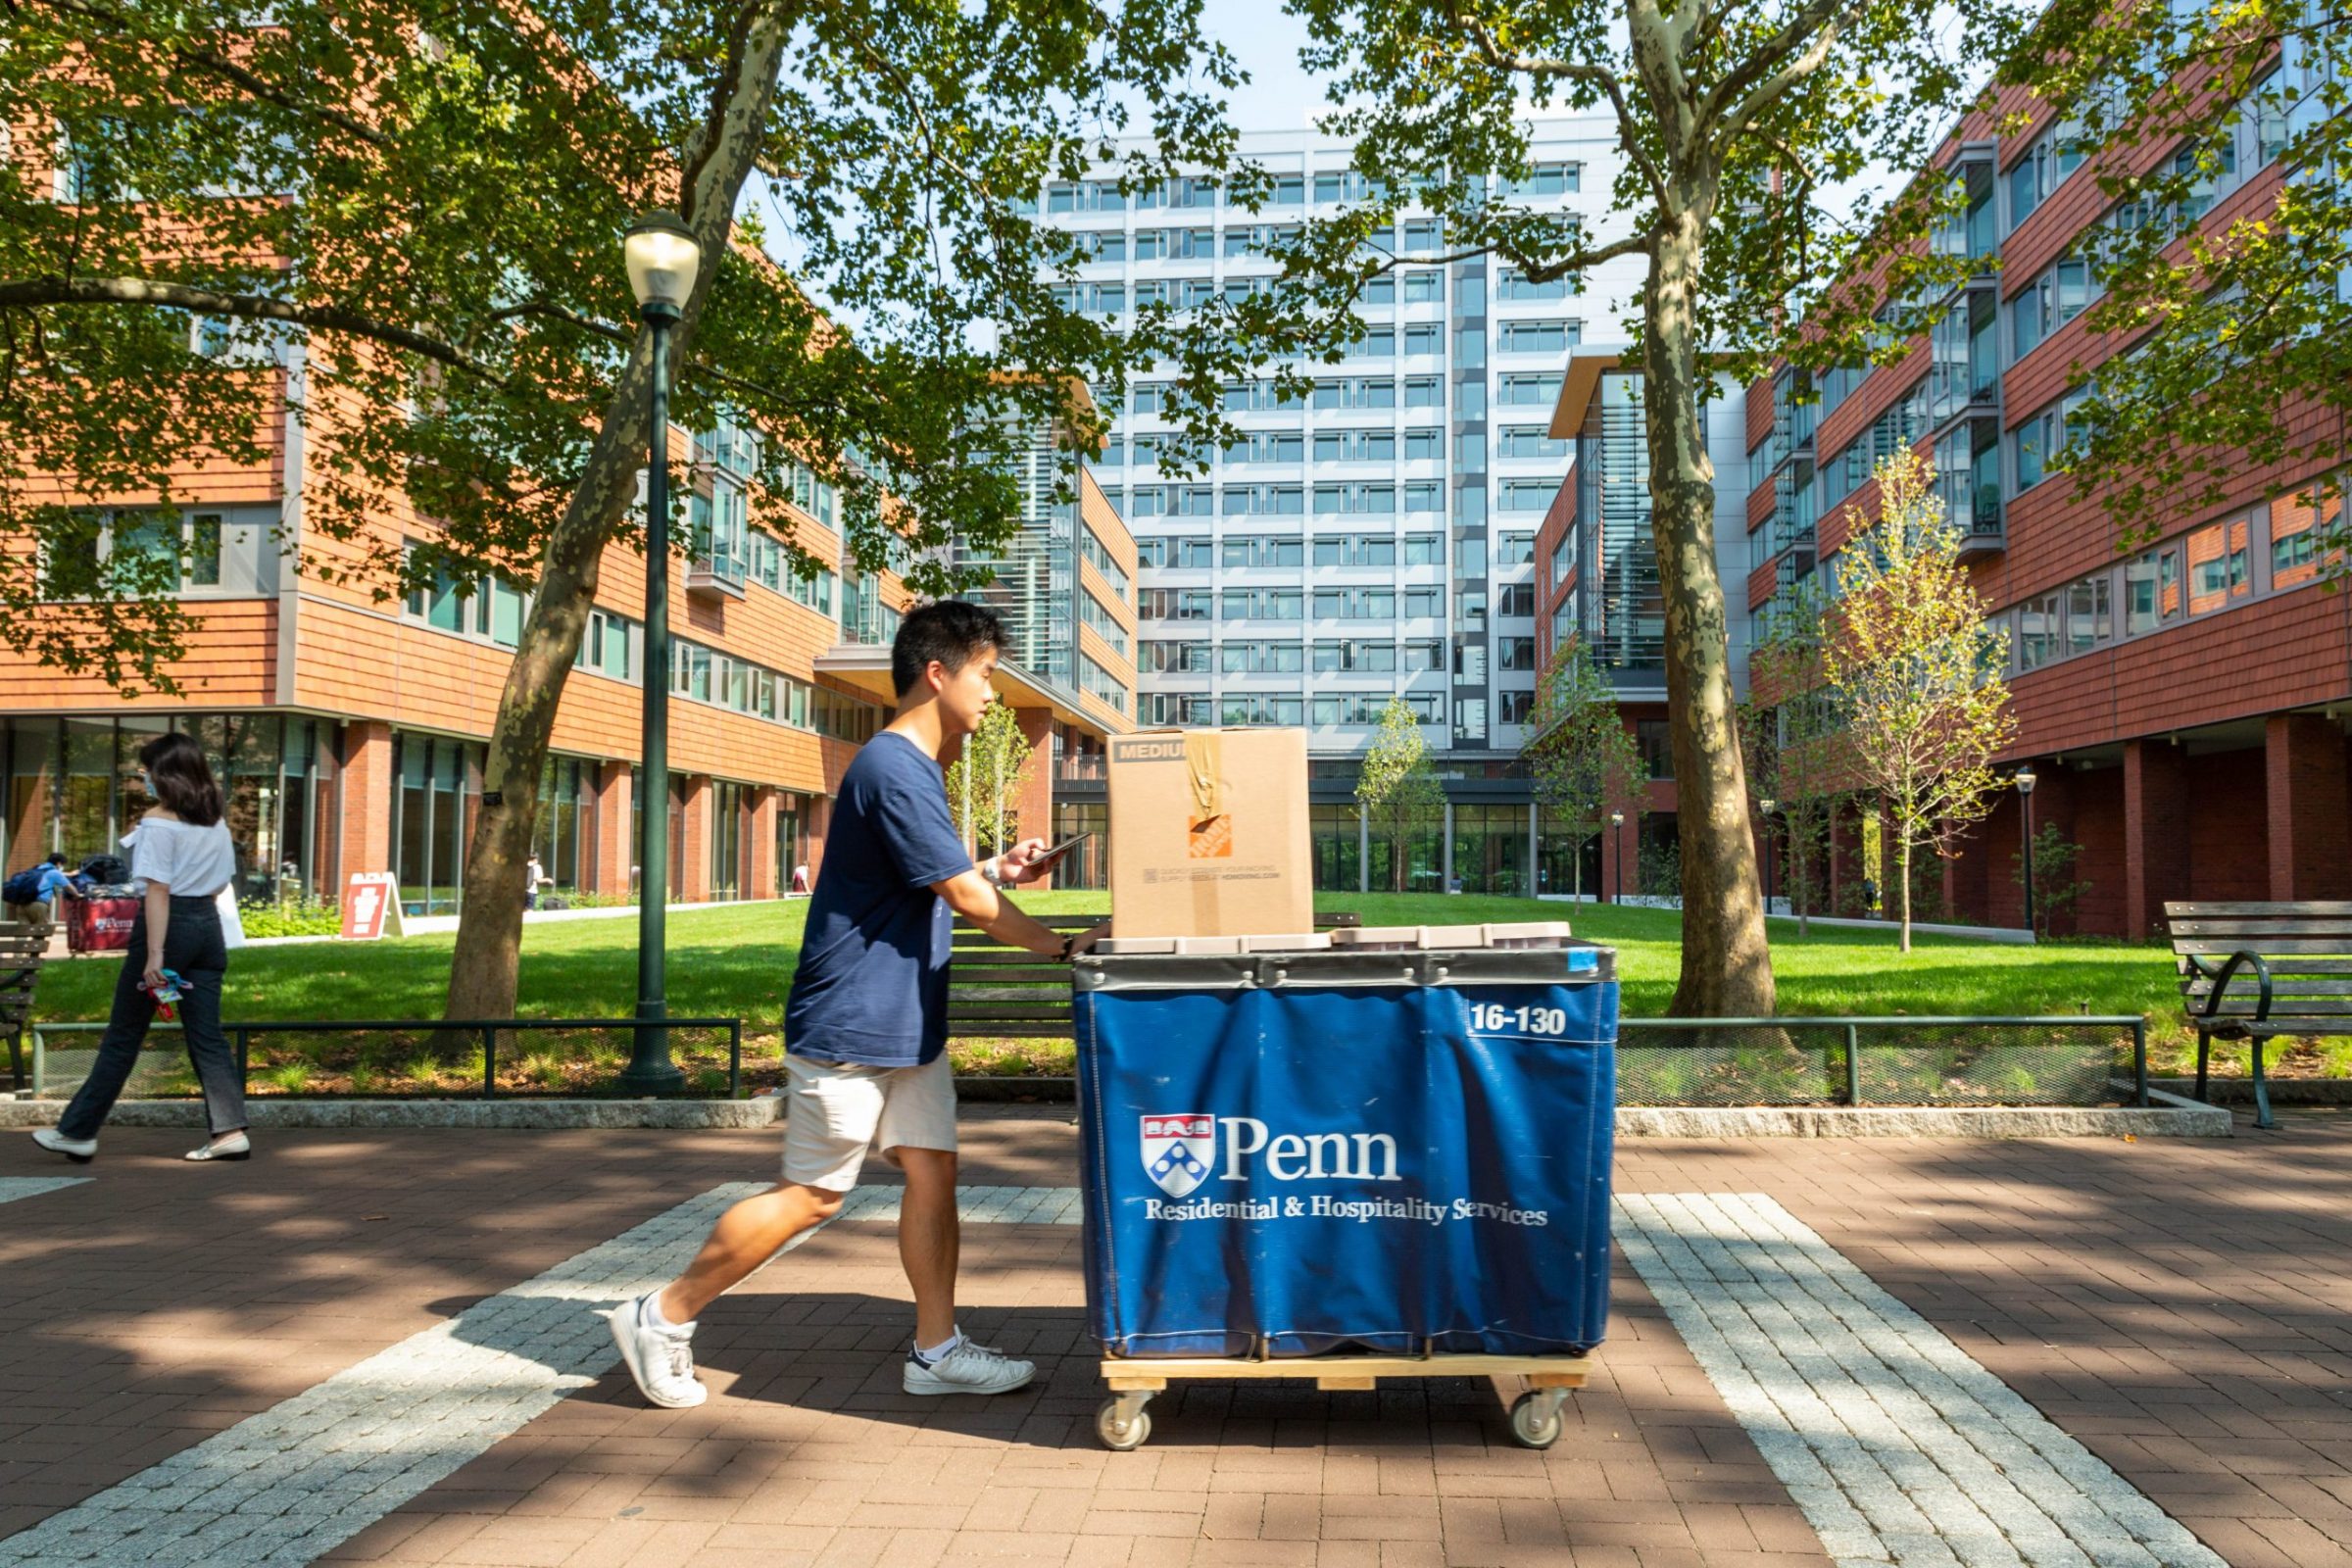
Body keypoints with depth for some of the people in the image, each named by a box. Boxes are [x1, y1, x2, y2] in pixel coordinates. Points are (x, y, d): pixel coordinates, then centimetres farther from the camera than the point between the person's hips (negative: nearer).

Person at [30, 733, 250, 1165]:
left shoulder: (158, 822, -11)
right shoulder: (216, 822, 10)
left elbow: (157, 891, -16)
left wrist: (154, 954, -18)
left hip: (169, 923, -6)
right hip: (208, 924, 6)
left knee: (123, 1035, 4)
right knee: (206, 1034, 5)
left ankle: (78, 1132, 14)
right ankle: (230, 1130, -1)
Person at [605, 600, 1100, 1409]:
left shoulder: (917, 768, 12)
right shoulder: (893, 769, -20)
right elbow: (969, 901, -21)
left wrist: (996, 870, 7)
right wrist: (1061, 945, -11)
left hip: (907, 1024, 10)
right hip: (851, 1025, -10)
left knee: (933, 1172, 9)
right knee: (810, 1196, 1)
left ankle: (937, 1348, 18)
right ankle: (662, 1316, 15)